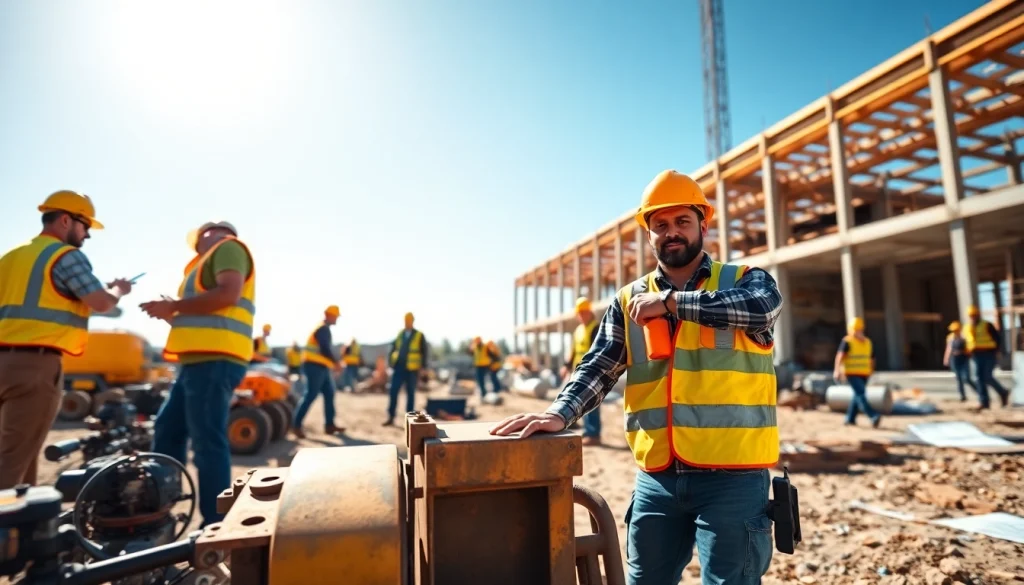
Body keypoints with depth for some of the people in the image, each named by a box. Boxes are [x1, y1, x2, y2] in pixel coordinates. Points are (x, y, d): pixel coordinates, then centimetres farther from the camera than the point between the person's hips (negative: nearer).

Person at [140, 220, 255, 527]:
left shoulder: (228, 247, 0)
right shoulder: (211, 261, 30)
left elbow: (228, 294, -18)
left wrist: (173, 306, -9)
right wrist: (172, 313, 13)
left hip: (215, 361, -11)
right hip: (200, 361, 11)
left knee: (207, 441, -10)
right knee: (167, 430, 18)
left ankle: (216, 524, -4)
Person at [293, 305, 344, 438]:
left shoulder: (324, 329, 19)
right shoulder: (323, 329, -13)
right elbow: (325, 350, -20)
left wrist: (334, 362, 17)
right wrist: (336, 362, -12)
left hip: (321, 367, 10)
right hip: (315, 367, -10)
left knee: (329, 394, 9)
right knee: (310, 396, -9)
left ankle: (329, 425, 12)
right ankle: (296, 425, -3)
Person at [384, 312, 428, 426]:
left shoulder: (419, 335, -1)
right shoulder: (400, 334, 10)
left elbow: (425, 352, 0)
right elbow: (394, 347, 16)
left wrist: (422, 367, -6)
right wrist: (392, 362, 5)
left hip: (411, 369, -3)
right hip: (398, 367, 3)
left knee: (410, 394, 4)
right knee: (393, 392, -1)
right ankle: (391, 418, 7)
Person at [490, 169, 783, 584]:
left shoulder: (744, 281, 2)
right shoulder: (629, 301, 8)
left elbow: (764, 305, -21)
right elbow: (599, 366, -2)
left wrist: (672, 301, -20)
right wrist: (561, 413, -19)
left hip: (732, 477, -2)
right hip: (656, 480, 3)